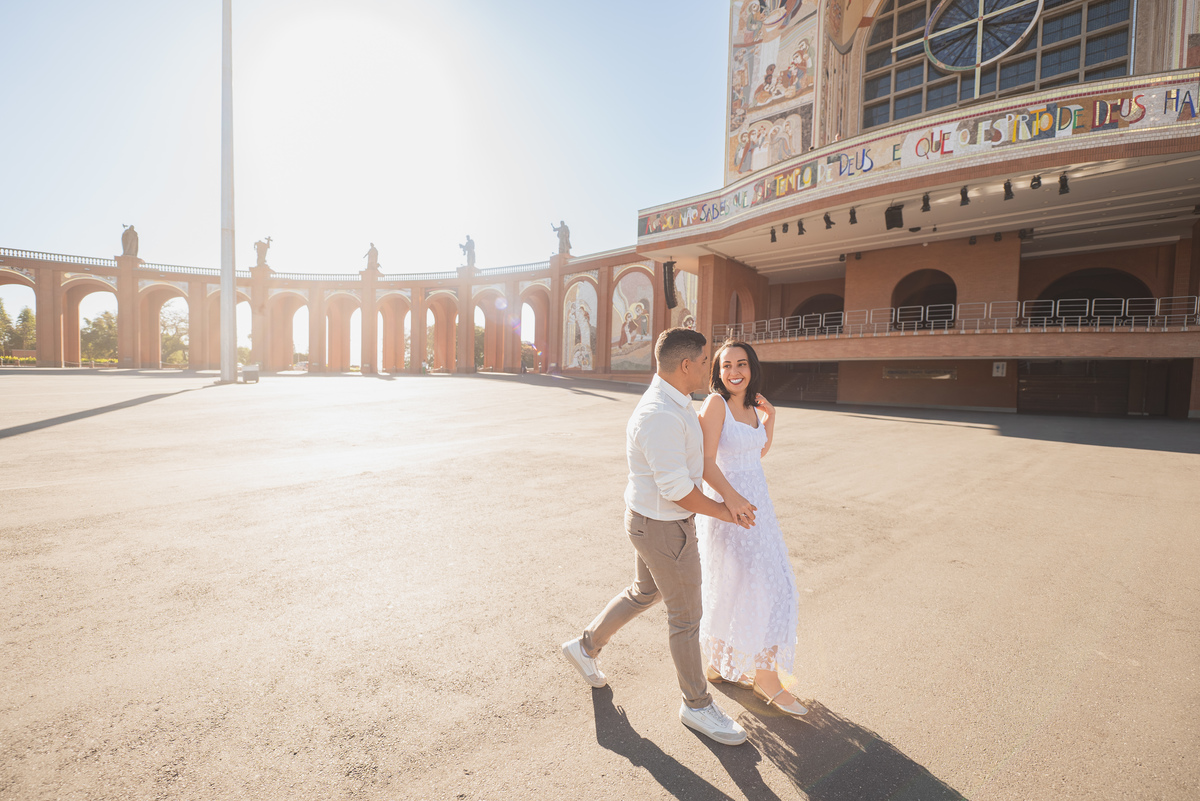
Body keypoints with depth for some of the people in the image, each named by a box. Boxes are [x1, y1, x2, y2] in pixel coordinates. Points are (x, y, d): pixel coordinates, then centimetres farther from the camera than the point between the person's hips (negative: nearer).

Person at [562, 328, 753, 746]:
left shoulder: (673, 402, 2)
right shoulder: (660, 416, -31)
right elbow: (677, 489, -28)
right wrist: (725, 512, -14)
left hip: (653, 519, 10)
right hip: (664, 528, -10)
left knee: (644, 592, 28)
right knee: (685, 616, 10)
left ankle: (586, 646, 46)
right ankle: (697, 704, 33)